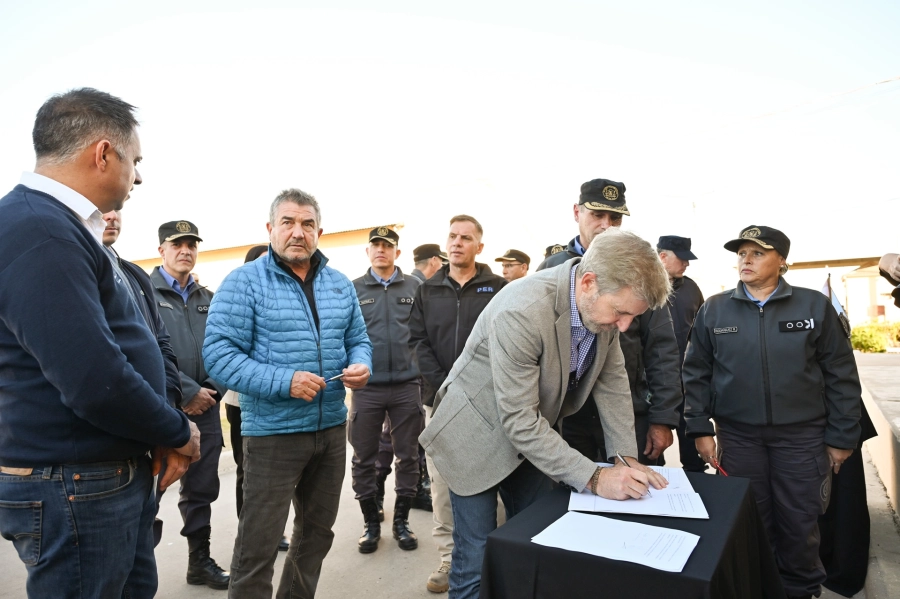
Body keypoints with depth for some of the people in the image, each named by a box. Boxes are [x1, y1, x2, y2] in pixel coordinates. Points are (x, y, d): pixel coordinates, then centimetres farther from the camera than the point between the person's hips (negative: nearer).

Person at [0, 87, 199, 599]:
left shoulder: (65, 229, 11)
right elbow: (94, 380, -28)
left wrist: (164, 437, 4)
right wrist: (178, 433, -10)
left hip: (121, 475, 9)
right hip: (75, 491, -9)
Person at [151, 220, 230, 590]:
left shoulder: (208, 299, 13)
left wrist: (214, 391, -3)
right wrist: (188, 393, -14)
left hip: (205, 407, 5)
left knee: (202, 489, 14)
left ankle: (200, 561, 29)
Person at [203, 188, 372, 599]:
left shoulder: (340, 285, 7)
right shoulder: (244, 282, -9)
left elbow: (358, 340, 14)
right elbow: (219, 355, -16)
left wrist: (360, 367, -9)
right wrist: (284, 382, -25)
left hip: (332, 428, 6)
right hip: (272, 432, -5)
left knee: (317, 531, 21)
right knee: (258, 545, 4)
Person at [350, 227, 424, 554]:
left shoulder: (415, 287, 5)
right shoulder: (352, 289, 5)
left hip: (407, 385, 0)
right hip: (366, 388, 0)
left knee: (408, 456, 10)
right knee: (363, 459, 9)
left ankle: (401, 520, 28)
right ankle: (371, 522, 27)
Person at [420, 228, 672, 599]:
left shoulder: (604, 304, -11)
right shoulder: (522, 312, -34)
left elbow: (612, 382, 1)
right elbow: (519, 420, -31)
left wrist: (627, 458, -6)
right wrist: (593, 478, -29)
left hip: (535, 437, 7)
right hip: (480, 436, -6)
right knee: (477, 564, 1)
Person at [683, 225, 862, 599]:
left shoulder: (815, 306, -2)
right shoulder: (714, 310, 0)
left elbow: (841, 376, 1)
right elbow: (696, 373, 2)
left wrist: (841, 437, 0)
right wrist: (700, 429, -2)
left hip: (802, 436, 0)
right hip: (737, 436, 1)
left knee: (799, 525, 11)